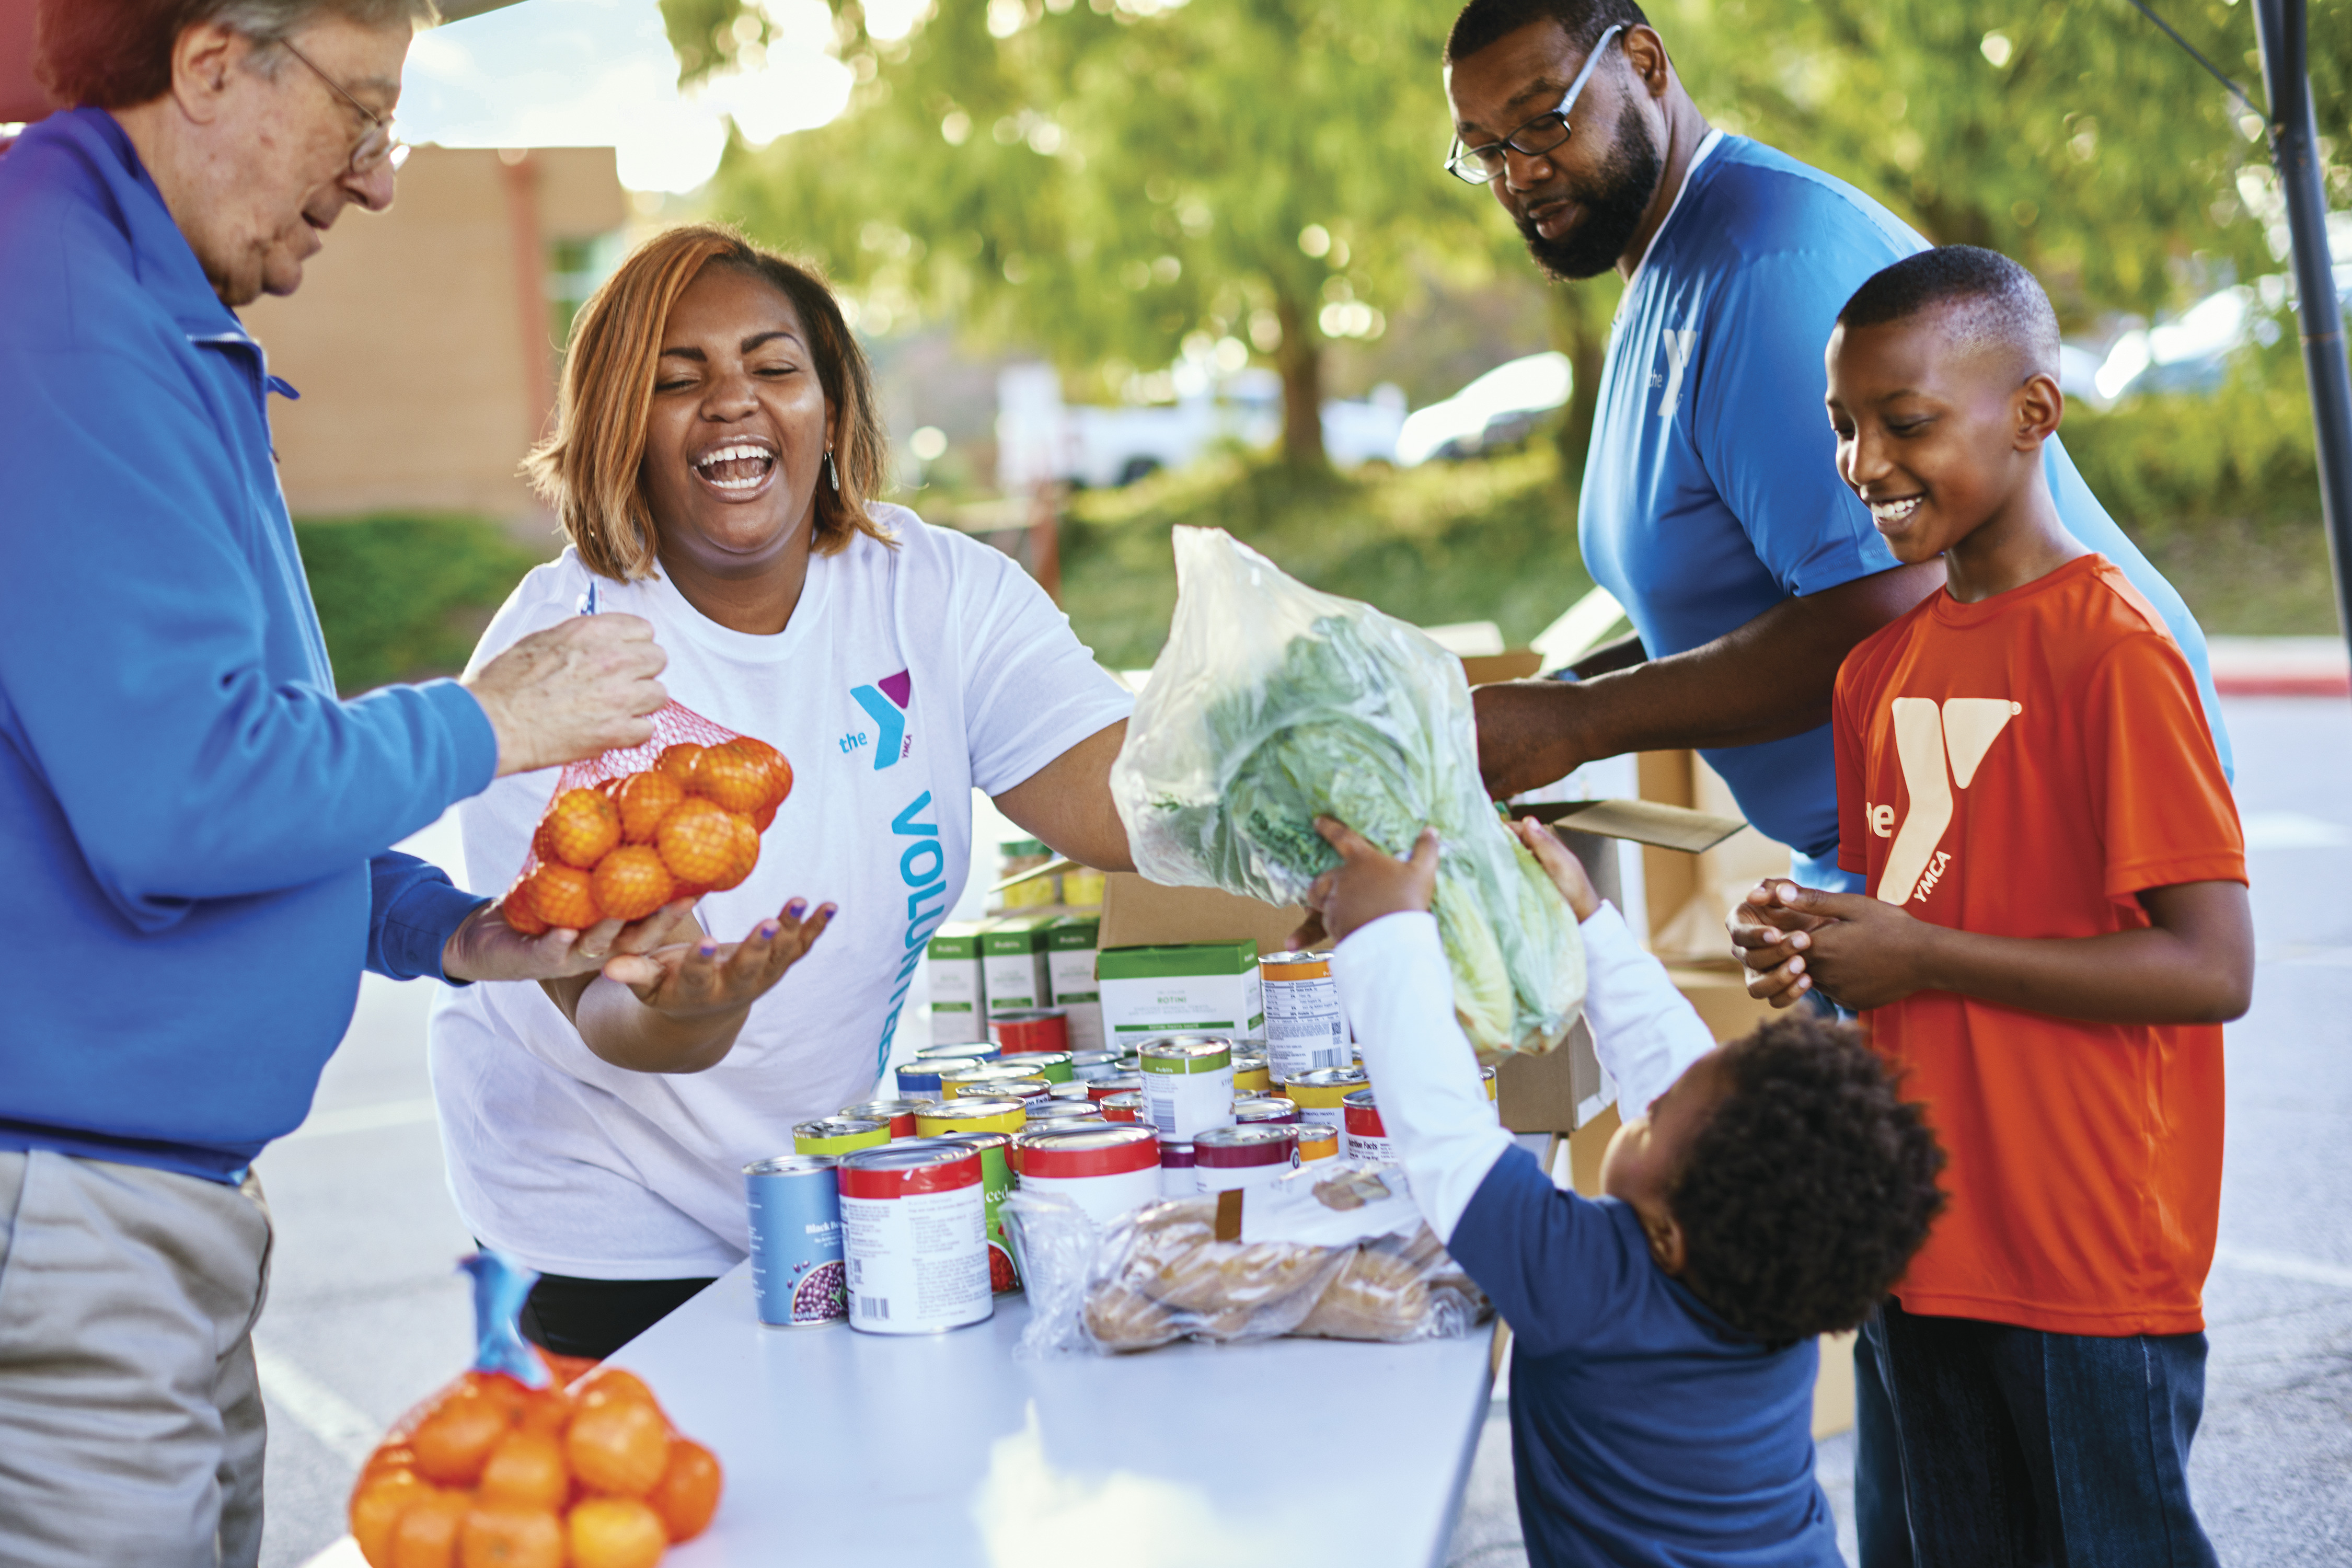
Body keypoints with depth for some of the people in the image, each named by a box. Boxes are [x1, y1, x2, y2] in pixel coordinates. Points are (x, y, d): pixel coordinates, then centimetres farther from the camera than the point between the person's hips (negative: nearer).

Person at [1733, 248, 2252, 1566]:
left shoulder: (2111, 646, -15)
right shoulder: (1882, 667, 10)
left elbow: (2212, 970, -19)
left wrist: (1921, 958, -17)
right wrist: (1818, 944, -1)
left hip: (2096, 1256, -8)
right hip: (1934, 1242, 8)